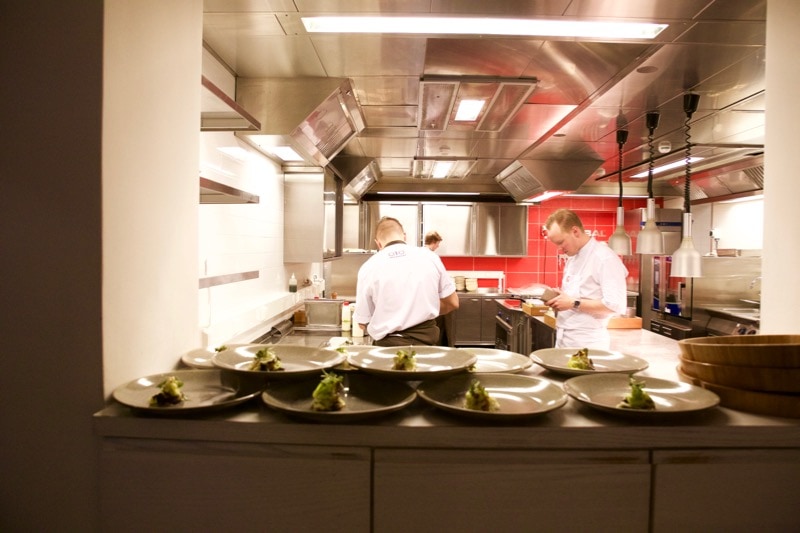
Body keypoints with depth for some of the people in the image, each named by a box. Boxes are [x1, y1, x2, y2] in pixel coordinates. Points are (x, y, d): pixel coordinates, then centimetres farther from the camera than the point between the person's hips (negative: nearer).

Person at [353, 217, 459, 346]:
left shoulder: (368, 268, -6)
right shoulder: (430, 256, -1)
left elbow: (363, 323, 0)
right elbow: (453, 303, 6)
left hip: (388, 345, -2)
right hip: (427, 340, 2)